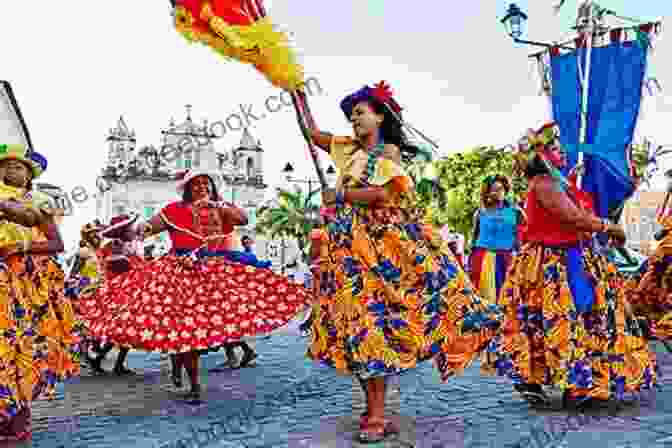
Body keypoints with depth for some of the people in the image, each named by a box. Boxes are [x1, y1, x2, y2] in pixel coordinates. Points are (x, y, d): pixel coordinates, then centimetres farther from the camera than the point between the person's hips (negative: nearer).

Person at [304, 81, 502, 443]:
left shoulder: (389, 150, 1)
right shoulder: (351, 149, 18)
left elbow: (381, 192, -14)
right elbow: (311, 132, 24)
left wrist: (338, 195, -4)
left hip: (380, 241, -6)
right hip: (351, 243, 6)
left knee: (372, 317, -9)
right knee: (360, 318, 4)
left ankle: (376, 414, -2)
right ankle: (375, 411, 12)